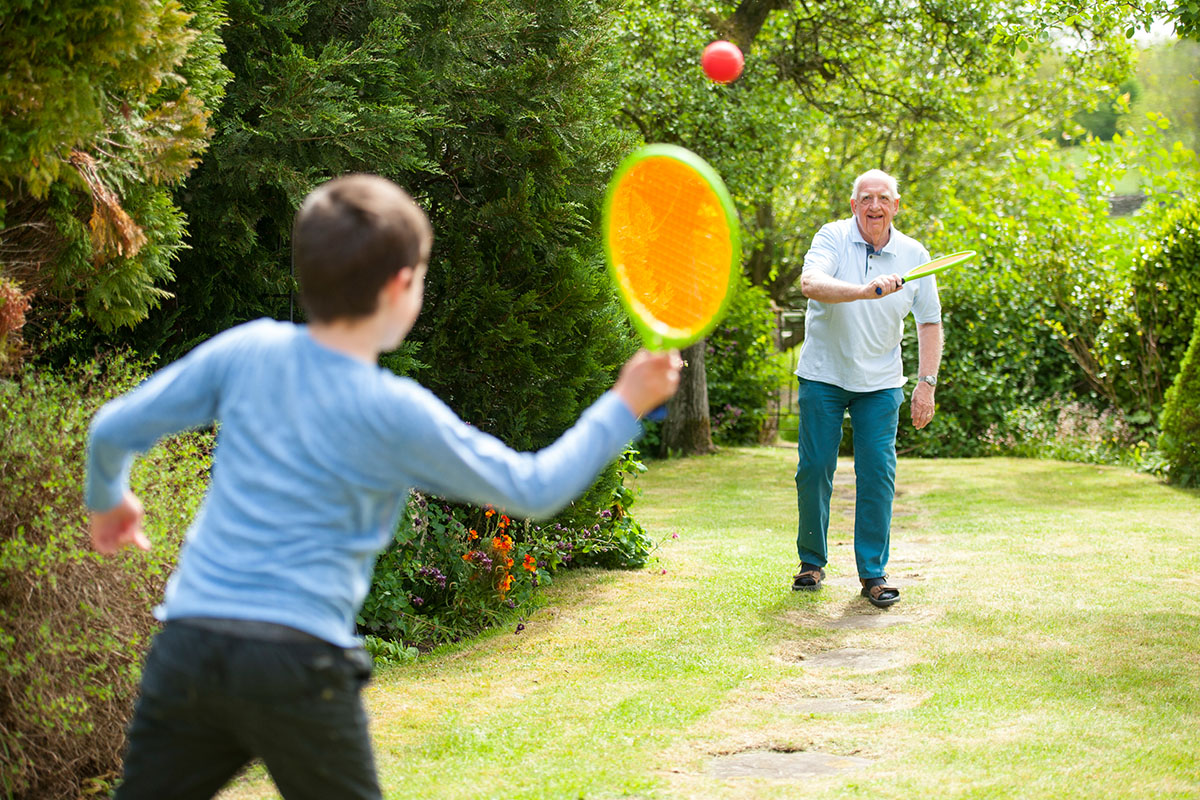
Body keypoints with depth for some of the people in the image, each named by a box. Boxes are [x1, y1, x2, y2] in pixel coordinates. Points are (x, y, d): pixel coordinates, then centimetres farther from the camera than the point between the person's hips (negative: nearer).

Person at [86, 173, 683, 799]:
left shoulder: (246, 349, 4)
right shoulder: (394, 415, -6)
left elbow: (113, 429, 11)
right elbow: (533, 490, 4)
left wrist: (107, 499, 33)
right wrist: (625, 405, 14)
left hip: (186, 645, 4)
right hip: (299, 663, -4)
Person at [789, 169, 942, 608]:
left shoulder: (913, 255, -1)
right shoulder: (832, 238, -10)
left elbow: (929, 322, 8)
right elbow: (810, 284, -30)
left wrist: (926, 383, 1)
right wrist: (865, 291, -44)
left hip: (880, 382, 2)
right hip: (823, 375, -2)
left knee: (878, 472, -4)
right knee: (814, 468, 1)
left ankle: (873, 572, 4)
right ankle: (812, 561, 18)